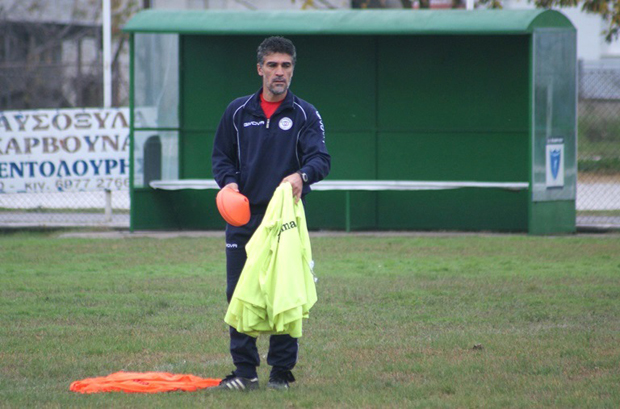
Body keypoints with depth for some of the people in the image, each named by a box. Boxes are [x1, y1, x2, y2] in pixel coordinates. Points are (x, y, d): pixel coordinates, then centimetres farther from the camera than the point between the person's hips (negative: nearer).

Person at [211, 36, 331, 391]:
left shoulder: (305, 115, 1)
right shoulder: (238, 112, 9)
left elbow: (321, 158, -11)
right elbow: (222, 155, 15)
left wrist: (302, 175, -33)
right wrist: (229, 182, -6)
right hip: (243, 215, 2)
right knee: (239, 293, 0)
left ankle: (282, 370, 9)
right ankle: (245, 371, 8)